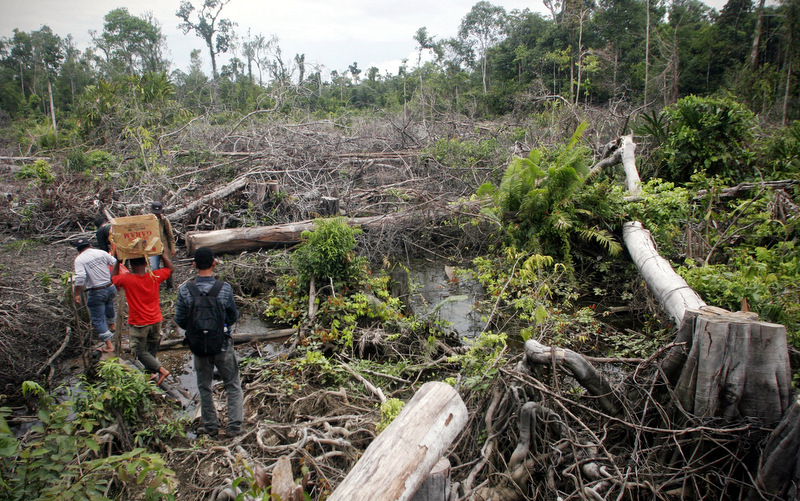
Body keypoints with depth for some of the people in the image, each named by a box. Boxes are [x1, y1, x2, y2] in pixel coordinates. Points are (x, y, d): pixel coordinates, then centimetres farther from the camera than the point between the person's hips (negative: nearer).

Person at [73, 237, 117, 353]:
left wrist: (77, 294, -12)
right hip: (110, 288, 5)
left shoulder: (79, 260, -10)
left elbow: (80, 278, -22)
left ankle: (108, 345, 4)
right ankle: (112, 324, 58)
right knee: (109, 304, 36)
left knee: (98, 319, 6)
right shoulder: (102, 253, 0)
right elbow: (115, 263, 4)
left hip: (95, 293, -5)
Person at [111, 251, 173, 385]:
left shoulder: (127, 279, -17)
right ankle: (150, 372, 30)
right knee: (151, 350, 21)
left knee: (139, 351, 6)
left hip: (139, 324, -4)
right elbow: (170, 268, 11)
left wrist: (118, 261, 11)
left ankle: (161, 370, -8)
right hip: (156, 321, 4)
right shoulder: (155, 276, -9)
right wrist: (162, 253, 13)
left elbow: (113, 277, 6)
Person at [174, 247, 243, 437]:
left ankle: (210, 426, 28)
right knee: (233, 386, 14)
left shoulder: (185, 291, -12)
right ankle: (234, 426, 14)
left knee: (204, 387, 19)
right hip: (223, 345, -1)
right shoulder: (225, 288, -15)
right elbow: (234, 316, -4)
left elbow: (180, 320, -4)